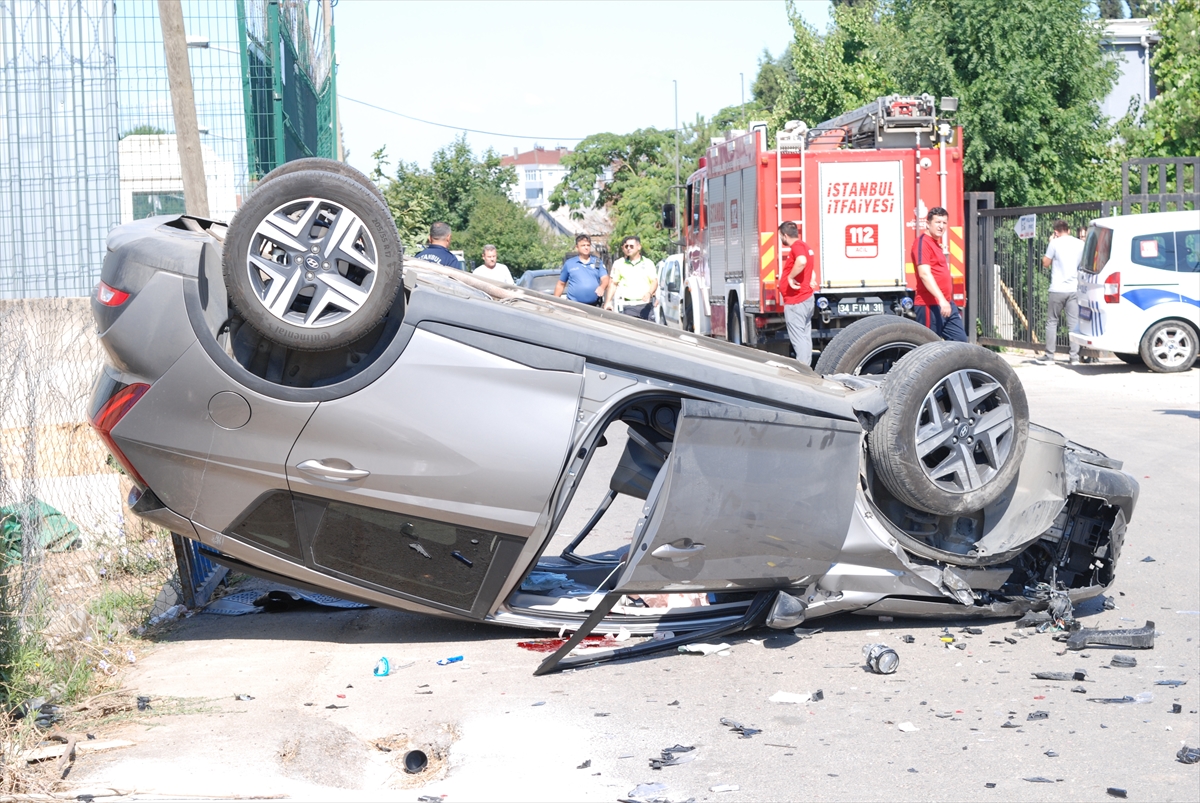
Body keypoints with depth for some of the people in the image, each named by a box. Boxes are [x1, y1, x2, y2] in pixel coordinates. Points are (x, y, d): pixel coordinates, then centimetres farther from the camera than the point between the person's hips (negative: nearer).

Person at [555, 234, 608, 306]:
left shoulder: (598, 262, 12)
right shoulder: (569, 263, 11)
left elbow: (605, 279, 1)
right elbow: (561, 284, 15)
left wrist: (602, 287, -23)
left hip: (595, 306, 1)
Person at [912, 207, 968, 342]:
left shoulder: (936, 243, 19)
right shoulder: (923, 242, -13)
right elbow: (924, 274, -24)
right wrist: (941, 299, -31)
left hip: (946, 304, 10)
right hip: (930, 305, -10)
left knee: (960, 340, 9)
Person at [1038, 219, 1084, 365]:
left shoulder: (1055, 243, -5)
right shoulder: (1080, 244, 6)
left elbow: (1045, 263, 3)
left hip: (1057, 290, -3)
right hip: (1074, 289, 3)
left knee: (1052, 322, 7)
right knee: (1074, 323, 2)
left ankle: (1049, 355, 7)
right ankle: (1075, 357, -3)